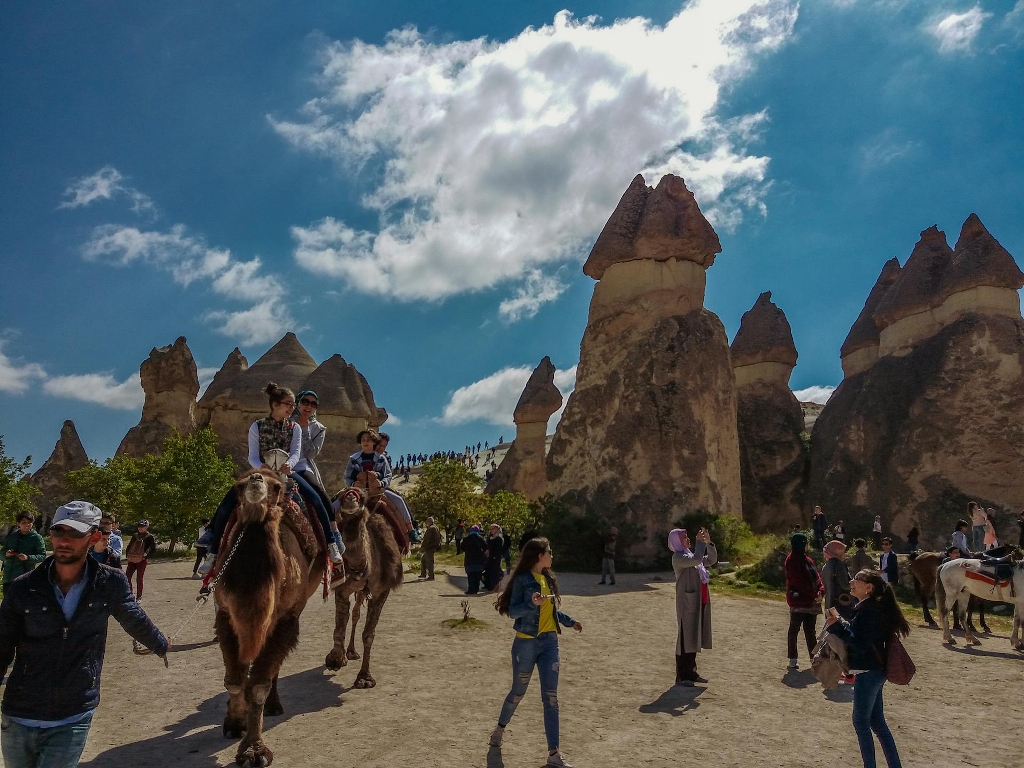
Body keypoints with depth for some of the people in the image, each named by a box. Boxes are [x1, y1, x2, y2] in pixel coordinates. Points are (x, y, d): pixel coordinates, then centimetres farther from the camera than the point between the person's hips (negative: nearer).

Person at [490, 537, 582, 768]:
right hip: (526, 643, -5)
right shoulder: (522, 579, -12)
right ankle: (500, 728, 40)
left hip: (549, 642, 5)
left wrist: (570, 621, 22)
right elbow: (513, 611, -16)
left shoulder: (548, 578, 7)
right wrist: (532, 603, -31)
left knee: (551, 697, 1)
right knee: (518, 692, 13)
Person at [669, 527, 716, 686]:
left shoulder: (690, 555, 17)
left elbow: (711, 560, 17)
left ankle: (690, 672, 22)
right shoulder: (678, 557, -10)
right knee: (685, 637, -5)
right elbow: (696, 559, -26)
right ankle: (681, 676, 0)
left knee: (695, 637, 13)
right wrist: (700, 542, -16)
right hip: (687, 602, -9)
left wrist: (708, 543, 6)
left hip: (699, 601, 9)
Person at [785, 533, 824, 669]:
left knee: (810, 630, 13)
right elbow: (799, 581, -17)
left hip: (811, 601, 8)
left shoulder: (806, 559, 14)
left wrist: (820, 591, -8)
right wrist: (814, 594, -14)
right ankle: (792, 659, 6)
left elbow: (816, 576, 9)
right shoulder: (792, 560, -12)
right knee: (794, 629, 0)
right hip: (798, 600, -8)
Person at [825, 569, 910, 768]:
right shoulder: (872, 607, 10)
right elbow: (857, 634, 13)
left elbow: (859, 643, -24)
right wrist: (839, 623, 0)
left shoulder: (868, 609, -20)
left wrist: (837, 624, -20)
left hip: (868, 673, -10)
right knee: (877, 722, 16)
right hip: (874, 671, 10)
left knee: (861, 721, 3)